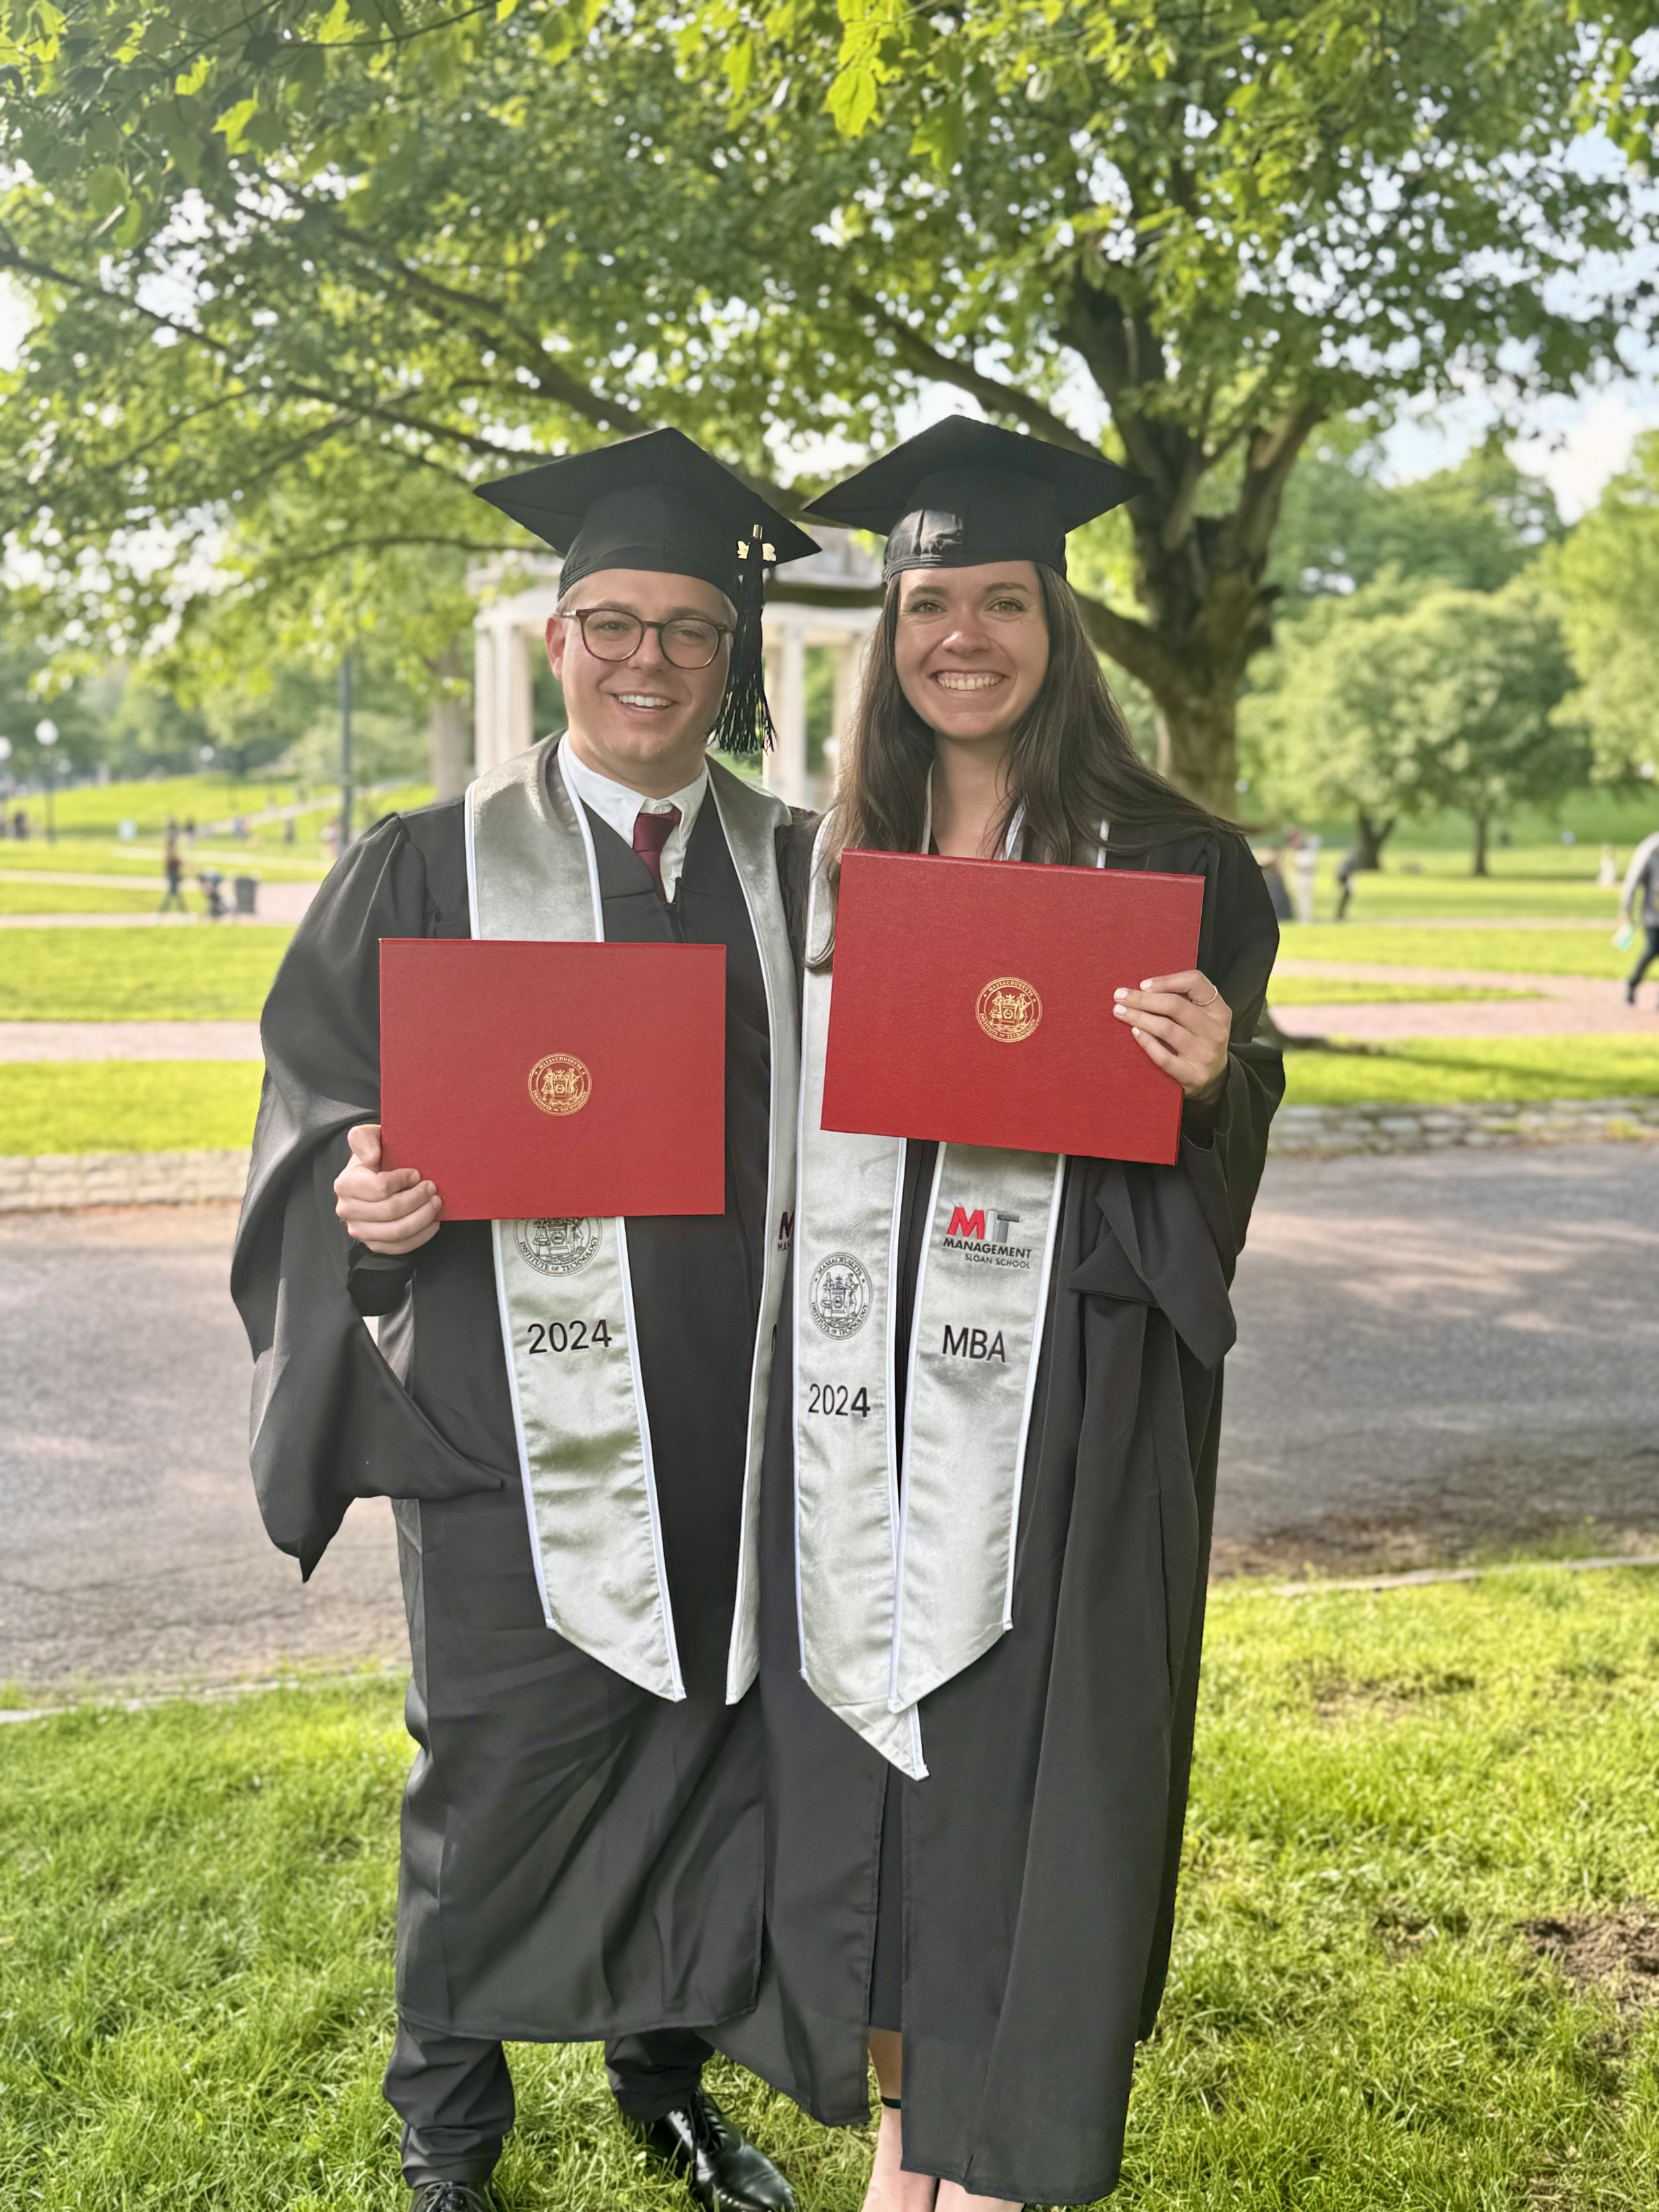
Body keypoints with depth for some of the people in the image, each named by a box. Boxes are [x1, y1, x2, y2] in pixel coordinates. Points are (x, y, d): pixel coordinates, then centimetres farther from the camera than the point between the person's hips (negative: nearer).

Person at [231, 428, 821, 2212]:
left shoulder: (799, 871, 7)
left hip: (741, 1425, 3)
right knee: (500, 1784, 6)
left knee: (714, 1761, 13)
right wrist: (369, 1190, -23)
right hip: (524, 1430, -2)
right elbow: (320, 1109, -2)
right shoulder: (434, 872, 0)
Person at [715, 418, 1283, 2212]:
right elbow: (775, 1121, 12)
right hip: (856, 1397, 4)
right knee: (865, 1728, 12)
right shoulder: (832, 865, 8)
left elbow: (1210, 1146, -2)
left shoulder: (1161, 860, -4)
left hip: (1057, 1402, -4)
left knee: (1018, 1745, 3)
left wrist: (1210, 1072, -24)